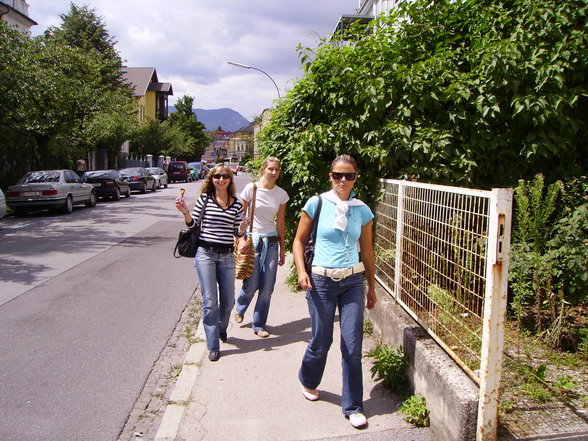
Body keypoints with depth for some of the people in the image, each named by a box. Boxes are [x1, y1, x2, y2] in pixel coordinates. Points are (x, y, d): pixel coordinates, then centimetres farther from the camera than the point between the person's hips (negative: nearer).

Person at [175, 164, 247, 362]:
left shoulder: (237, 204, 5)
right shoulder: (204, 199, -2)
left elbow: (237, 234, 8)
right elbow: (193, 225, 2)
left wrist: (242, 228, -14)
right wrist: (185, 212, -16)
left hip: (227, 255, 3)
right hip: (205, 253, -3)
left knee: (228, 300, 12)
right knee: (210, 301, -3)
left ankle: (221, 327, 44)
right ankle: (213, 346, 10)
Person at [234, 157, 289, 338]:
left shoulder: (281, 194, 4)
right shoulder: (251, 188, -5)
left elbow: (280, 222, 10)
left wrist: (282, 249, 12)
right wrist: (241, 238, -9)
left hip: (271, 241, 3)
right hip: (252, 239, -3)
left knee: (267, 287, 2)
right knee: (251, 284, -1)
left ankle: (259, 325, 21)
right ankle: (239, 309, 34)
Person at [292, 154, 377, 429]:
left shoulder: (362, 210, 4)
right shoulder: (317, 204, -3)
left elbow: (367, 251, 11)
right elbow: (299, 241, 3)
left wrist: (372, 287, 13)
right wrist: (301, 271, -12)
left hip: (353, 282, 2)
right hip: (321, 281, -2)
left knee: (352, 346, 3)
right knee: (321, 342, 9)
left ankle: (352, 407, 19)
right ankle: (308, 382, 41)